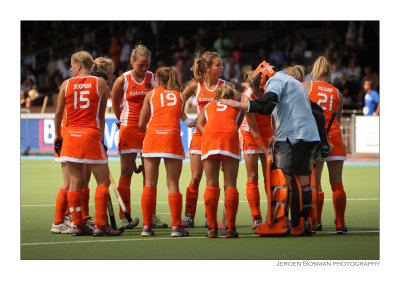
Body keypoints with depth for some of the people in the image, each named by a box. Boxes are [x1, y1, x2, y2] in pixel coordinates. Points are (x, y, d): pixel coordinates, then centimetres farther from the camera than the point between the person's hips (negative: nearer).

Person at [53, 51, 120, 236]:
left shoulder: (66, 84, 5)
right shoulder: (100, 83, 2)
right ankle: (100, 225, -5)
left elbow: (58, 113, 8)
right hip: (91, 136, -3)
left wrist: (58, 135, 21)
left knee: (74, 182, 7)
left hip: (71, 136, 3)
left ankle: (77, 224, 6)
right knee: (103, 181, 2)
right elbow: (102, 115, 8)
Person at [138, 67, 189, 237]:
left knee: (150, 184, 5)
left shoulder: (151, 94, 15)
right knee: (173, 184, 1)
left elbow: (141, 124, 13)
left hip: (152, 136, 0)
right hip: (172, 137, 0)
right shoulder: (179, 95, 19)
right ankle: (176, 226, -4)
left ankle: (147, 226, 3)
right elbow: (179, 117, 18)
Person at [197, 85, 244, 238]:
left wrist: (207, 136, 8)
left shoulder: (208, 106, 33)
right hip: (230, 135, -1)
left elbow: (199, 123, 16)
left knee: (211, 185, 3)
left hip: (209, 133, 1)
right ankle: (230, 228, -3)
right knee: (230, 185, 1)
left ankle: (212, 228, 0)